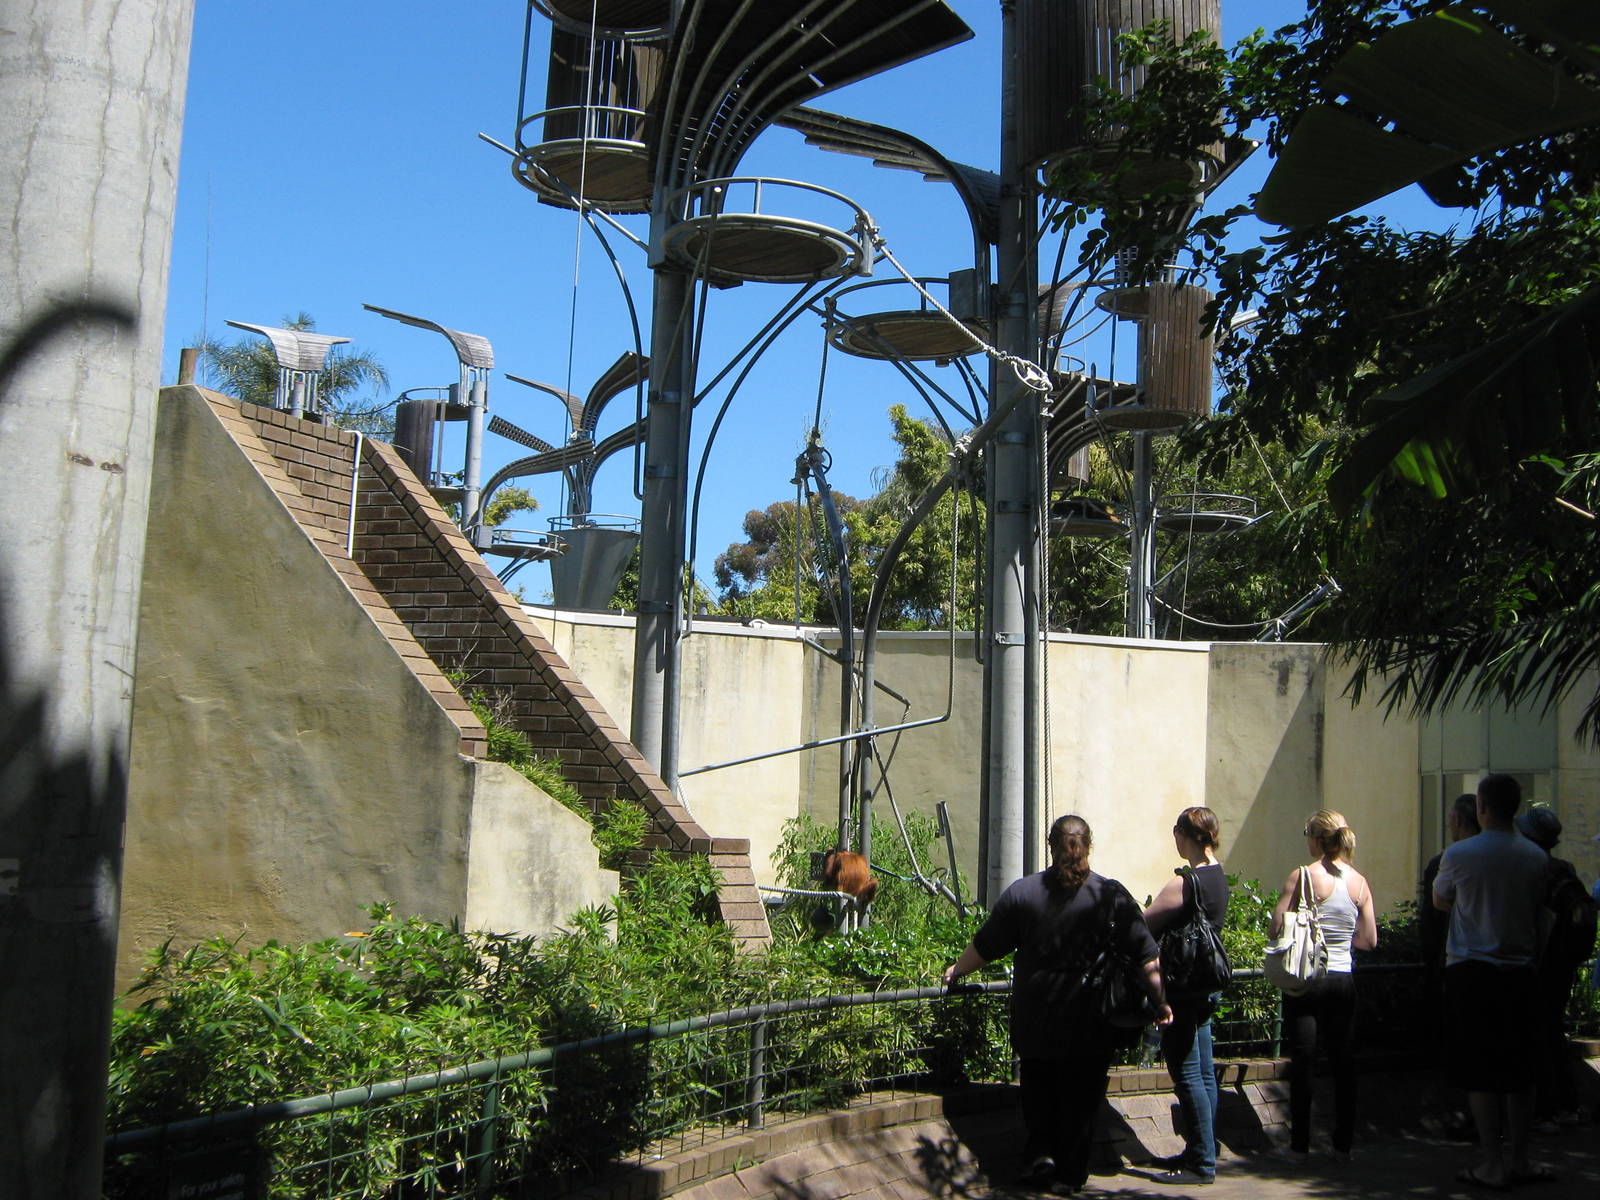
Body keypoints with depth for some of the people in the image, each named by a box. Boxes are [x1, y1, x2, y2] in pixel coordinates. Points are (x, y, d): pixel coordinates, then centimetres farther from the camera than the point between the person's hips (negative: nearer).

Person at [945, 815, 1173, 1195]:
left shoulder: (1022, 892, -3)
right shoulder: (1113, 895, -5)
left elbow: (985, 946, 5)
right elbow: (1146, 957, -5)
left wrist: (956, 970, 20)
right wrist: (1160, 1002, 5)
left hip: (1035, 1021, 1)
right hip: (1089, 1024, -1)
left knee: (1038, 1086, 20)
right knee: (1080, 1097, 10)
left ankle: (1042, 1149, 9)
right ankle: (1069, 1174, 13)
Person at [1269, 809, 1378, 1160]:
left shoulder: (1302, 877, -11)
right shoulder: (1359, 882, 1)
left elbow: (1277, 928, -13)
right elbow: (1369, 940, 4)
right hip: (1343, 980, 4)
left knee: (1302, 1060, 3)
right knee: (1343, 1062, 11)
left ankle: (1300, 1144, 7)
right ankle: (1343, 1144, 16)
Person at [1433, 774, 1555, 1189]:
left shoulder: (1459, 855, -11)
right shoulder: (1536, 857, 0)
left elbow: (1440, 902, 6)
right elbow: (1537, 909, 12)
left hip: (1471, 973, -4)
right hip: (1519, 972, 4)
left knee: (1479, 1072, 2)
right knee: (1518, 1070, 12)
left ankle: (1492, 1164, 4)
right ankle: (1518, 1159, 19)